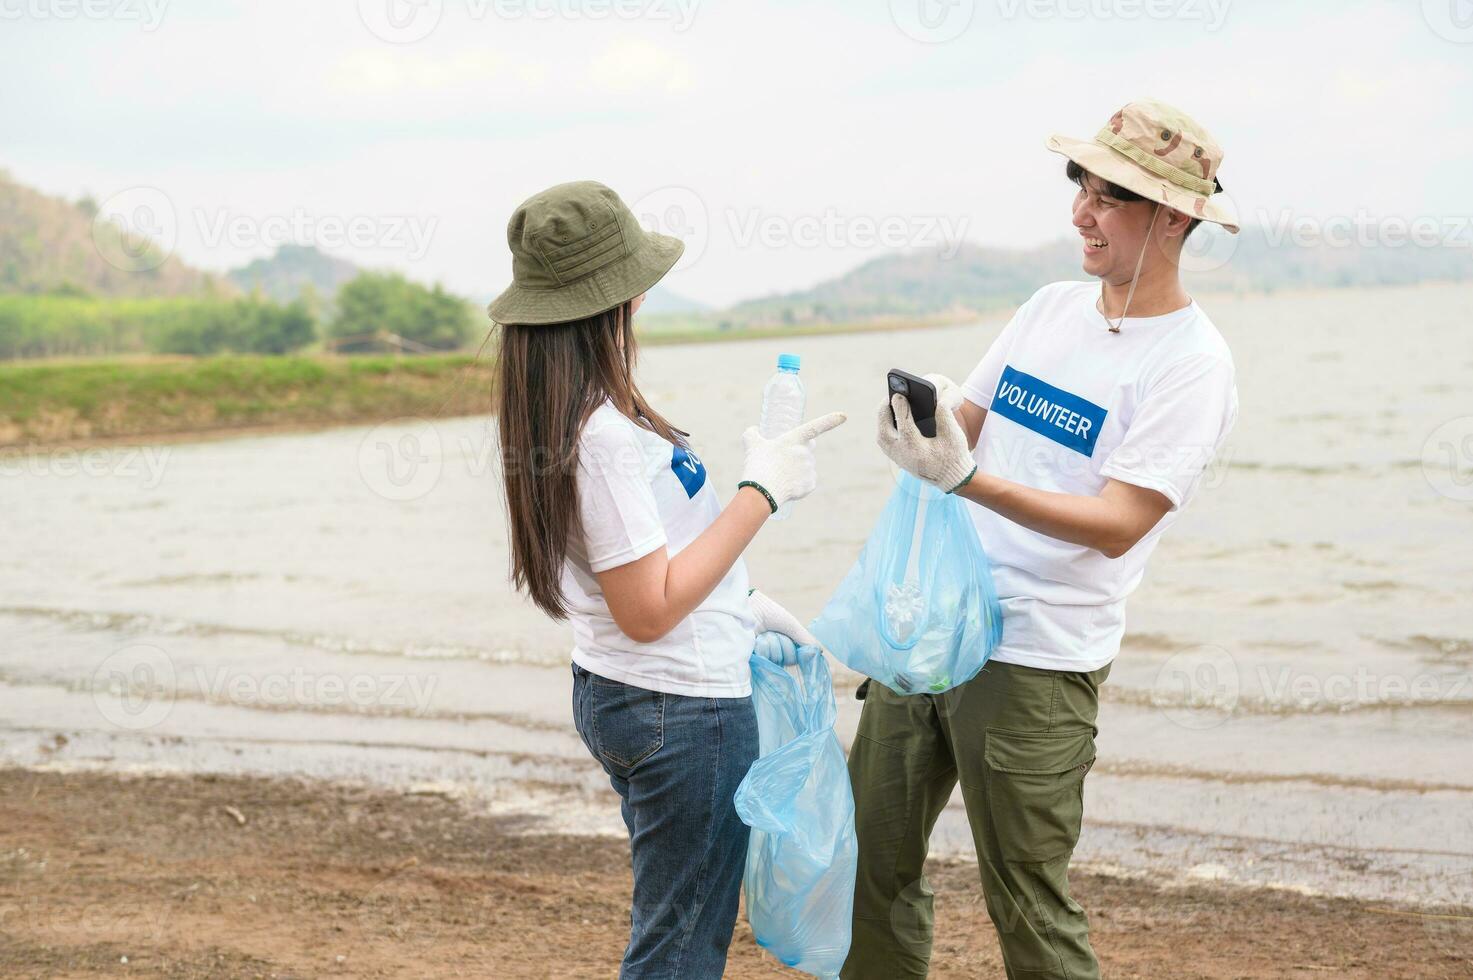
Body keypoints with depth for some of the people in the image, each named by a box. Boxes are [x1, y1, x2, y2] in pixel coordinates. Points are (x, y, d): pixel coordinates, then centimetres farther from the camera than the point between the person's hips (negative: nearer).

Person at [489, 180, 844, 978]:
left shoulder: (554, 415, 5)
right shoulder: (604, 435, -26)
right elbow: (648, 610, -25)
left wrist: (741, 604, 19)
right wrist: (762, 492, -21)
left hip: (615, 694, 10)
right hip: (683, 704, -10)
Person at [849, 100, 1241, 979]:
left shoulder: (1191, 362, -11)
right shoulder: (1054, 307, 11)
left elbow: (1119, 524, -20)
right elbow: (968, 427, 14)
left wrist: (967, 479, -29)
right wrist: (927, 417, -9)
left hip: (1036, 659, -7)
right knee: (875, 859, 12)